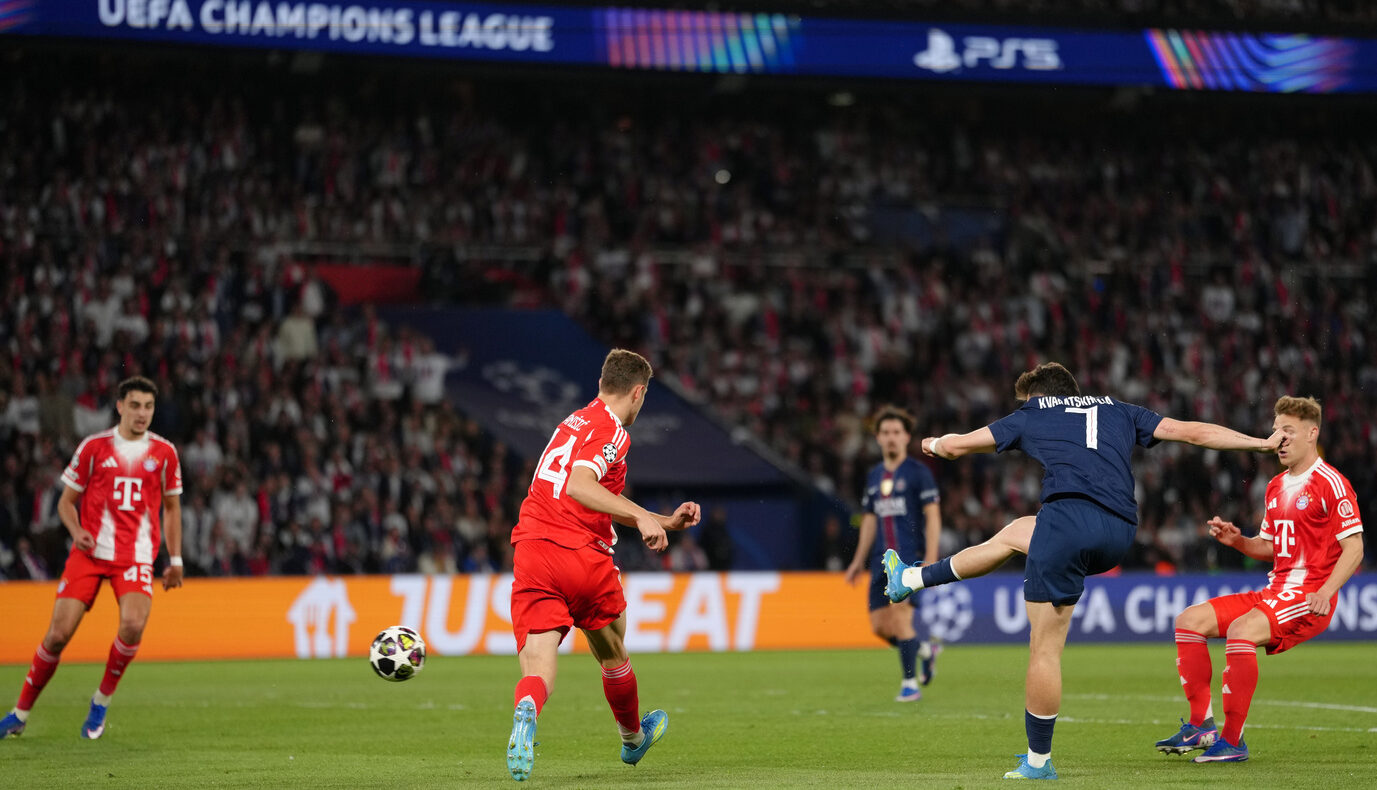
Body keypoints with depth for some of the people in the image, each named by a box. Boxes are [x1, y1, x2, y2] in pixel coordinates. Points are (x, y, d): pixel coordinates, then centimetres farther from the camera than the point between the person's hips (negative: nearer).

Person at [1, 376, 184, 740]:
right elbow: (67, 500, 10)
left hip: (136, 556, 0)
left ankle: (101, 701, -2)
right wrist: (76, 532, -10)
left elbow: (171, 506, 18)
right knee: (59, 633, -8)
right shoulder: (94, 447, 3)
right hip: (89, 552, 0)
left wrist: (175, 560, 13)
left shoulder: (164, 452, 6)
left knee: (133, 624, -25)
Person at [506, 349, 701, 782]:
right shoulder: (610, 431, -6)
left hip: (531, 551, 6)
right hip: (583, 558, -6)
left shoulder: (576, 421, 22)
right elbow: (579, 486, -24)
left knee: (537, 667, -9)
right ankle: (633, 738, 43)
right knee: (613, 656, 22)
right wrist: (643, 517, -27)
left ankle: (526, 712, -43)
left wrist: (666, 522, 30)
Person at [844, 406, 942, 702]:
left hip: (909, 557, -6)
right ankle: (924, 649, 29)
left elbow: (933, 516, -7)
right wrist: (859, 560, 19)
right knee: (880, 627, 2)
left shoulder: (918, 473, -3)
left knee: (900, 619, -17)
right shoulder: (874, 476, 16)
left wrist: (931, 559, -15)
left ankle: (910, 684, -7)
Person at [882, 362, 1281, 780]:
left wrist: (934, 444, 49)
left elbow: (953, 446, 25)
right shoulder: (1118, 411, 29)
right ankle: (912, 579, 40)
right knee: (1014, 533, 31)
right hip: (1120, 535, 5)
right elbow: (1194, 432, 26)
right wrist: (1264, 443, 33)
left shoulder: (1031, 416, 20)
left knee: (1045, 648, 2)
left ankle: (1038, 762, 5)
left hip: (1069, 515, -5)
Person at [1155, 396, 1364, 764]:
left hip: (1309, 598, -9)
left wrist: (1326, 591, -27)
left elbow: (1354, 547, -14)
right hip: (1274, 591, 9)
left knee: (1241, 631, -33)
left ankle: (1232, 740, -25)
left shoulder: (1331, 484, -9)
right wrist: (1237, 541, 5)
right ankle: (1201, 726, 0)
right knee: (1189, 621, 1)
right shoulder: (1275, 487, 18)